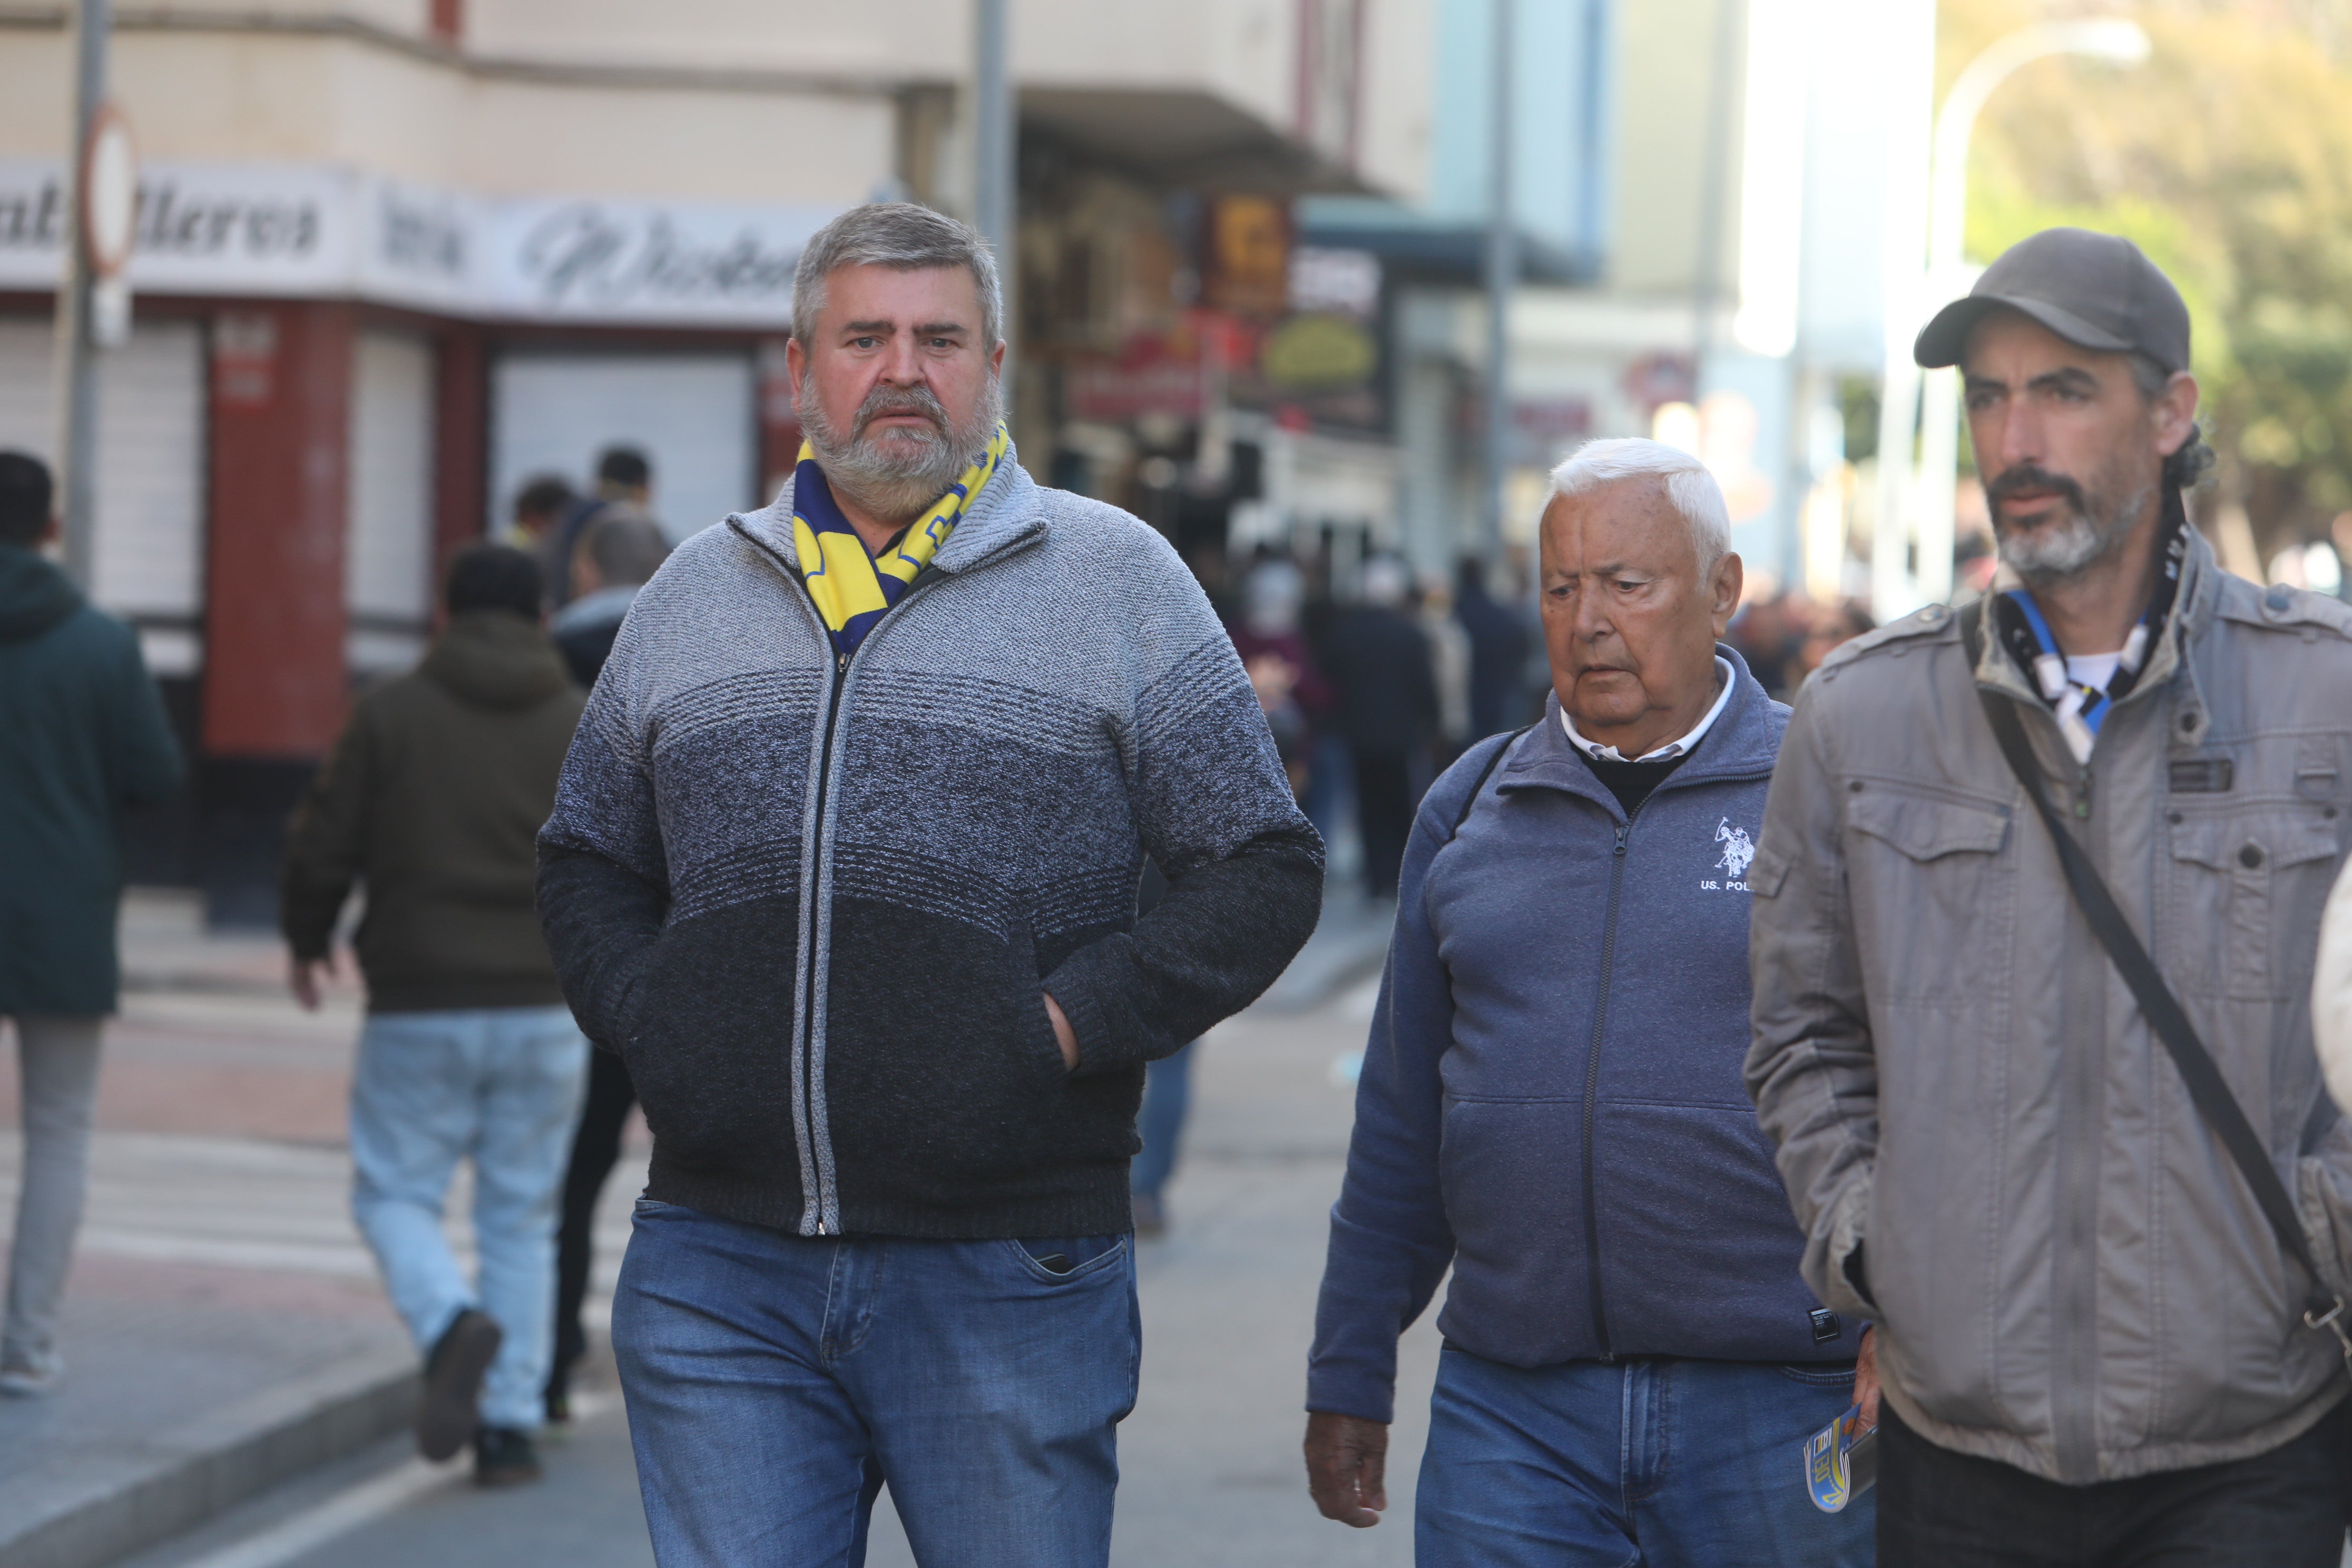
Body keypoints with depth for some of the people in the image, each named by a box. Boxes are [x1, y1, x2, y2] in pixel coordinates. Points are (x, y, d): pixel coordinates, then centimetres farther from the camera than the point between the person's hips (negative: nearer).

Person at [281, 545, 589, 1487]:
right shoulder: (588, 726, 2)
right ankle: (511, 1423, 5)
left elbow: (324, 843, -1)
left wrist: (305, 938, 17)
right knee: (522, 1216, 10)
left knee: (395, 1195, 9)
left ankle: (452, 1323, -20)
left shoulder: (393, 712, -2)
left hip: (421, 1010, -2)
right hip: (546, 1010, 2)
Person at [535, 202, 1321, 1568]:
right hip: (724, 1275, 3)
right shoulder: (697, 593, 14)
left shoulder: (1116, 577, 3)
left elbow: (1266, 873, 1)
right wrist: (650, 1022, 4)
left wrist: (1071, 1029, -10)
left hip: (1007, 1285, -2)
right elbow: (589, 862, 23)